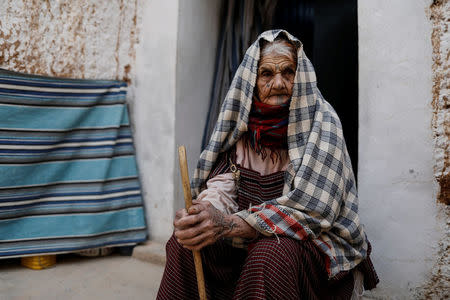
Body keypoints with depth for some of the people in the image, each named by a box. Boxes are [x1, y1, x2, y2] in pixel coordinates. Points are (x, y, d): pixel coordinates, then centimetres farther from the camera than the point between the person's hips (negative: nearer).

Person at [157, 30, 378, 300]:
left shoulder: (322, 122, -13)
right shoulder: (246, 124, 2)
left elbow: (310, 209, -22)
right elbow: (222, 186, -5)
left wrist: (229, 225, -33)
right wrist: (203, 213, -30)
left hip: (317, 243, -4)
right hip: (254, 241, 5)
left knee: (271, 254, -34)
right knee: (185, 243, -13)